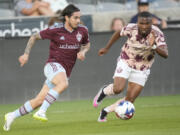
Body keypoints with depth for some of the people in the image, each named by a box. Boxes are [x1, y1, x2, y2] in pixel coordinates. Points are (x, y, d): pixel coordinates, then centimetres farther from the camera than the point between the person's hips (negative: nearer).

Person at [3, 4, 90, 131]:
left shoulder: (82, 30, 3)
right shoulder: (55, 30, -9)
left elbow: (87, 44, 23)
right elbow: (34, 37, 6)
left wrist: (83, 52, 0)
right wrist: (26, 54, -4)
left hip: (65, 72, 5)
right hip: (53, 65, -5)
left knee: (39, 101, 3)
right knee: (63, 84, -37)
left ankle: (12, 116, 17)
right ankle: (41, 112, -37)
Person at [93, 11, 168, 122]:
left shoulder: (157, 34, -23)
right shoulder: (131, 28, -19)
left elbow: (165, 54, -34)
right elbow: (118, 33, 4)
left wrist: (153, 46, -51)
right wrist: (107, 48, 12)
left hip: (142, 70, 1)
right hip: (126, 63, -1)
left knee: (130, 100, -2)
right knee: (118, 89, -25)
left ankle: (105, 111, 20)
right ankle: (104, 91, 10)